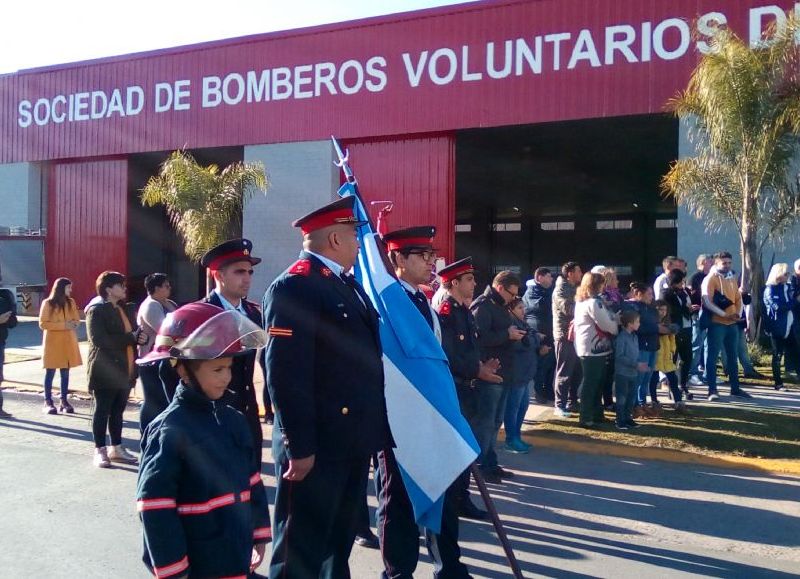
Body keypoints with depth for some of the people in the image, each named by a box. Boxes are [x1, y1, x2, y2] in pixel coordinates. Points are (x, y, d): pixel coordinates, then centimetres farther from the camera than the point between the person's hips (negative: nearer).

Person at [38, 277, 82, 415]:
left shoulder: (71, 302, 8)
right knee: (50, 372, -1)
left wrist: (73, 324, -11)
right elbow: (42, 324, -7)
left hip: (68, 341, 4)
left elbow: (77, 320, 14)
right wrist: (63, 325, -17)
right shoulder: (48, 303, -5)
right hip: (52, 341, -4)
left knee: (65, 372, 4)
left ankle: (64, 401, 9)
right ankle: (48, 402, 3)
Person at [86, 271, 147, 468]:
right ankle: (100, 451, 11)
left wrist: (140, 337, -4)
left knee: (118, 411, 14)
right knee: (102, 411, 3)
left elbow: (133, 331, 21)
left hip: (125, 370, 7)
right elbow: (98, 339, -22)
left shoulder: (124, 309, 15)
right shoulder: (96, 310, -10)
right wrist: (131, 338, -19)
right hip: (105, 370, -7)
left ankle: (116, 448, 23)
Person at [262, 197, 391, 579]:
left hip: (353, 441, 9)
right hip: (317, 446, -9)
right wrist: (299, 447, -21)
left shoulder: (347, 284, 14)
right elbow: (285, 376, -21)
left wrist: (370, 432, 15)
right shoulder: (294, 286, -15)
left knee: (339, 543, 22)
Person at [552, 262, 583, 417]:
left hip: (575, 334, 8)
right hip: (565, 336, -8)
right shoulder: (561, 290, -9)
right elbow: (568, 308, -21)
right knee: (564, 371, -5)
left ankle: (572, 402, 23)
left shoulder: (574, 289, 18)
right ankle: (560, 405, 1)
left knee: (577, 370, 12)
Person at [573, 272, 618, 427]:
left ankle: (596, 414, 23)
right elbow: (606, 324, -14)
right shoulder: (594, 302, -17)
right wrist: (618, 327, 4)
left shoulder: (581, 301, 14)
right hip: (594, 349, -10)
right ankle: (586, 418, 3)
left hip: (587, 348, 10)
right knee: (591, 383, -3)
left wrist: (614, 319, 8)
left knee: (596, 383, 16)